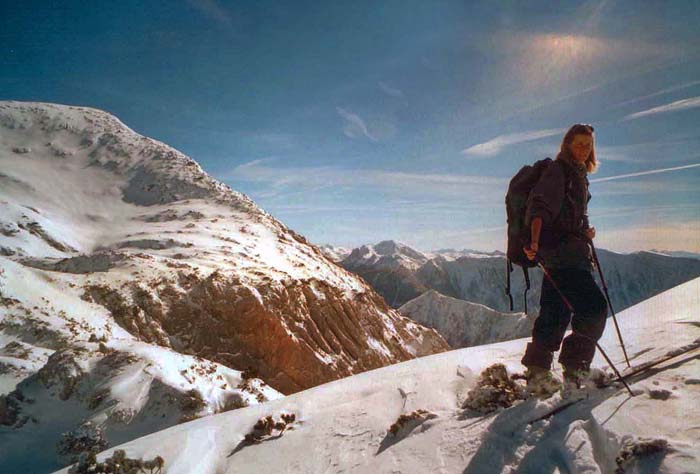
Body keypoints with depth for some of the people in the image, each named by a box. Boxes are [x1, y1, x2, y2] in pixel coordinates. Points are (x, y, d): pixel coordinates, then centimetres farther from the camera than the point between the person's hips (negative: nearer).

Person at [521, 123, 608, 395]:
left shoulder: (578, 174, 23)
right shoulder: (557, 171, -6)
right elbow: (540, 207, -21)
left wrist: (585, 231, 19)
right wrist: (534, 240, -34)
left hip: (573, 252, 10)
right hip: (560, 250, -10)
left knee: (556, 312, 9)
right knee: (595, 306, -11)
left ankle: (537, 373, 15)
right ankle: (575, 365, 0)